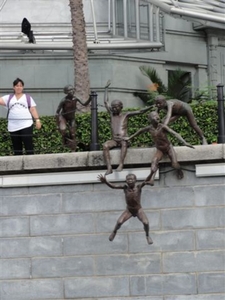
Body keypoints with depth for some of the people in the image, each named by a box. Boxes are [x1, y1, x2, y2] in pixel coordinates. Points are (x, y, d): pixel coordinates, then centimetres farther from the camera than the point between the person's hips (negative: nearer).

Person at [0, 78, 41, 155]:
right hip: (13, 127, 2)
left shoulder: (28, 98, 10)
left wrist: (37, 120, -6)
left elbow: (33, 109, 5)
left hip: (26, 125, -2)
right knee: (16, 147, 5)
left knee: (28, 145, -8)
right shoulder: (9, 98, 13)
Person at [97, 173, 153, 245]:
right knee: (119, 222, -15)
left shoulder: (139, 187, -20)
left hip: (138, 210, -1)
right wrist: (105, 181, -46)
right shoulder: (125, 187, -17)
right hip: (128, 210, 1)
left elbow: (146, 181, -37)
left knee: (146, 222, -19)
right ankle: (114, 232, 21)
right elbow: (113, 186, -27)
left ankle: (147, 236, 13)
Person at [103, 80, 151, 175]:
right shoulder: (112, 114, 16)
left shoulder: (126, 114, 9)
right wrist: (106, 88, 30)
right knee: (105, 145, -31)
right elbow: (105, 102, 23)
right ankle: (109, 167, -41)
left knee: (124, 143, -38)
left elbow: (140, 111, 4)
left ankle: (121, 164, -48)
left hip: (124, 140, -2)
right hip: (114, 141, 2)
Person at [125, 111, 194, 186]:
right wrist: (129, 138, 23)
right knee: (154, 161, -28)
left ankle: (179, 171, 20)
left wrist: (185, 142, -43)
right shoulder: (149, 128, -9)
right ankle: (151, 180, -42)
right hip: (159, 150, 3)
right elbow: (140, 131, 12)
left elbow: (175, 133, -31)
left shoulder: (162, 127, -22)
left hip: (168, 147, -3)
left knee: (175, 164, -19)